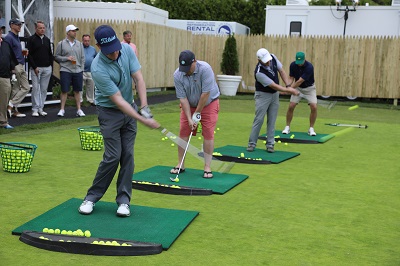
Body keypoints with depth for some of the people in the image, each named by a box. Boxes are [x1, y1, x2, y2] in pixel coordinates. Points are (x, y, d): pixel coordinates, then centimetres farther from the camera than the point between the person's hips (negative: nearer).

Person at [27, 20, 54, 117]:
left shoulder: (47, 40, 14)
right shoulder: (31, 39, -1)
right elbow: (29, 55, -6)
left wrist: (51, 66, 9)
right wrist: (34, 67, -12)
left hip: (47, 68, 5)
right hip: (36, 68, -4)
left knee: (44, 89, 5)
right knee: (36, 88, -5)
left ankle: (41, 108, 11)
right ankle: (35, 109, 1)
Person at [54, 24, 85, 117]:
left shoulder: (79, 44, 9)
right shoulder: (61, 44, 0)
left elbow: (82, 58, 11)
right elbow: (57, 57, 1)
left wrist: (81, 69, 3)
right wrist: (67, 58, -12)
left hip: (78, 71, 3)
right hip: (65, 70, -3)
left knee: (77, 91, 7)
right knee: (64, 91, 0)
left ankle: (79, 110, 12)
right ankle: (62, 109, 8)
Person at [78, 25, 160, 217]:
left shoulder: (126, 50, -11)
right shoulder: (98, 68, -28)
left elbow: (138, 78, -10)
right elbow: (118, 100, -27)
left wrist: (144, 107, -21)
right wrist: (143, 120, -29)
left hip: (130, 108, 5)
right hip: (109, 112, -5)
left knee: (128, 155, 1)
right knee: (113, 156, -9)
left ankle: (123, 200, 9)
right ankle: (92, 197, 8)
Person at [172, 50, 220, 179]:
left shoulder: (205, 69, -29)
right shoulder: (177, 75, -19)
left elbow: (206, 93, -27)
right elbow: (182, 98, -17)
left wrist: (197, 113, -21)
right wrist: (189, 119, -21)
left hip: (209, 104, -3)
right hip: (189, 105, 3)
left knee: (208, 134, -6)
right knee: (183, 133, -1)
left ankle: (207, 167, 0)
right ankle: (180, 165, 9)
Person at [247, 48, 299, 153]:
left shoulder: (273, 58, -12)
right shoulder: (259, 72, -30)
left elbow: (281, 71, 0)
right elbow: (274, 86, -25)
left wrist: (288, 86, -9)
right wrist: (289, 90, -19)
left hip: (275, 94, 6)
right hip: (263, 95, -5)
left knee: (272, 121, 4)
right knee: (259, 120, -6)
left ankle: (270, 144, 8)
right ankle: (252, 143, 3)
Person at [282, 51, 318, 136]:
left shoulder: (309, 67, -30)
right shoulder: (293, 65, -15)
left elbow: (300, 81, -32)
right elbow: (291, 78, -7)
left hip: (309, 88, -3)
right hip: (297, 88, 3)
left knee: (314, 107, -16)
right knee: (291, 106, -8)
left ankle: (311, 129, -1)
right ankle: (287, 127, 6)